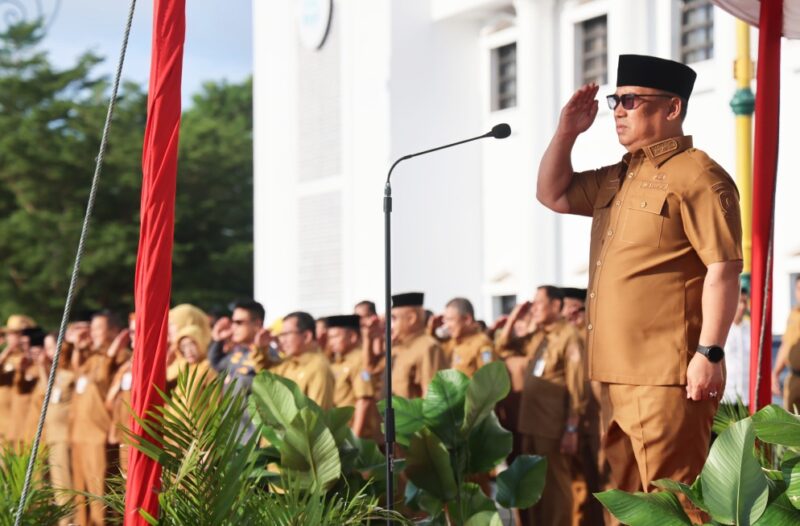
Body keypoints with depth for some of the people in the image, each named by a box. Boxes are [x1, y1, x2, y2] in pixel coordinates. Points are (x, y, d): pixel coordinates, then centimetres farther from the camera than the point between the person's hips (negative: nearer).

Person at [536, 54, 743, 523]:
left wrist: (710, 352, -21)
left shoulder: (696, 176, -9)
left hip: (667, 376, -9)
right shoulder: (616, 178, 19)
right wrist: (567, 131, 16)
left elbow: (723, 270, -15)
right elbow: (553, 194, 30)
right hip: (619, 375, 9)